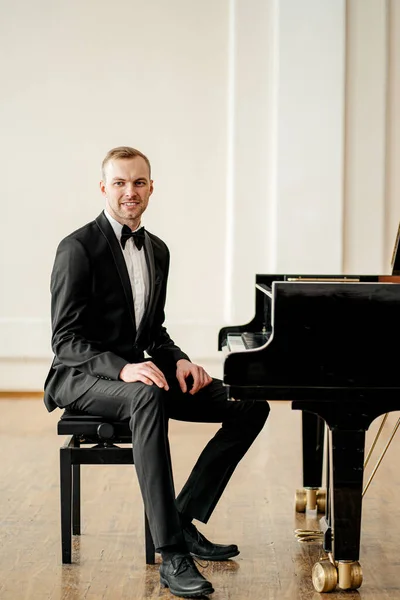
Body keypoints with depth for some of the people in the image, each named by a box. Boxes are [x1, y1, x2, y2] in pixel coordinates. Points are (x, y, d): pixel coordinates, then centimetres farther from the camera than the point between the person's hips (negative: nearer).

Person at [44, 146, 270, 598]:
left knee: (250, 405, -5)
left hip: (138, 370, 8)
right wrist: (122, 368, -32)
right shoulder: (78, 248, -12)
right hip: (82, 376, -8)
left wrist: (180, 361, -2)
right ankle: (172, 555, -41)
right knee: (148, 398, -42)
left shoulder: (156, 250, 12)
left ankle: (185, 519, -2)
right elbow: (65, 339, -17)